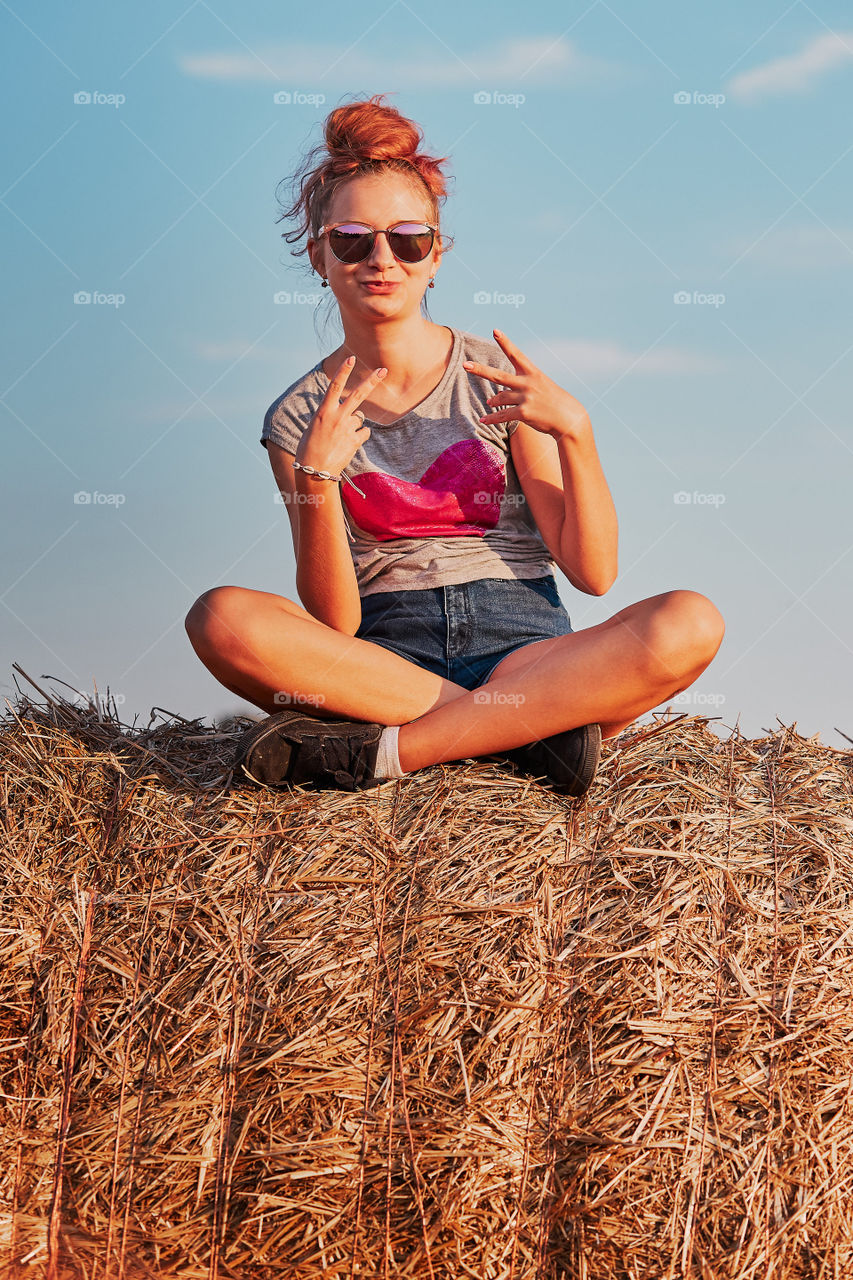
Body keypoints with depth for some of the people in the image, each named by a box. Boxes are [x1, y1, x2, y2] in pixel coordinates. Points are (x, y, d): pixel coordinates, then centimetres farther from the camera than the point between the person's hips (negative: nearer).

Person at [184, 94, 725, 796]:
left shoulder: (501, 377, 5)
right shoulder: (299, 418, 5)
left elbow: (594, 572, 0)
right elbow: (335, 623, -5)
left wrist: (574, 432, -14)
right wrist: (315, 480, -18)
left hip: (523, 642, 1)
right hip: (382, 655, 0)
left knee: (690, 623, -28)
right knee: (222, 616, -29)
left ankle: (382, 750, -26)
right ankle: (530, 730, -25)